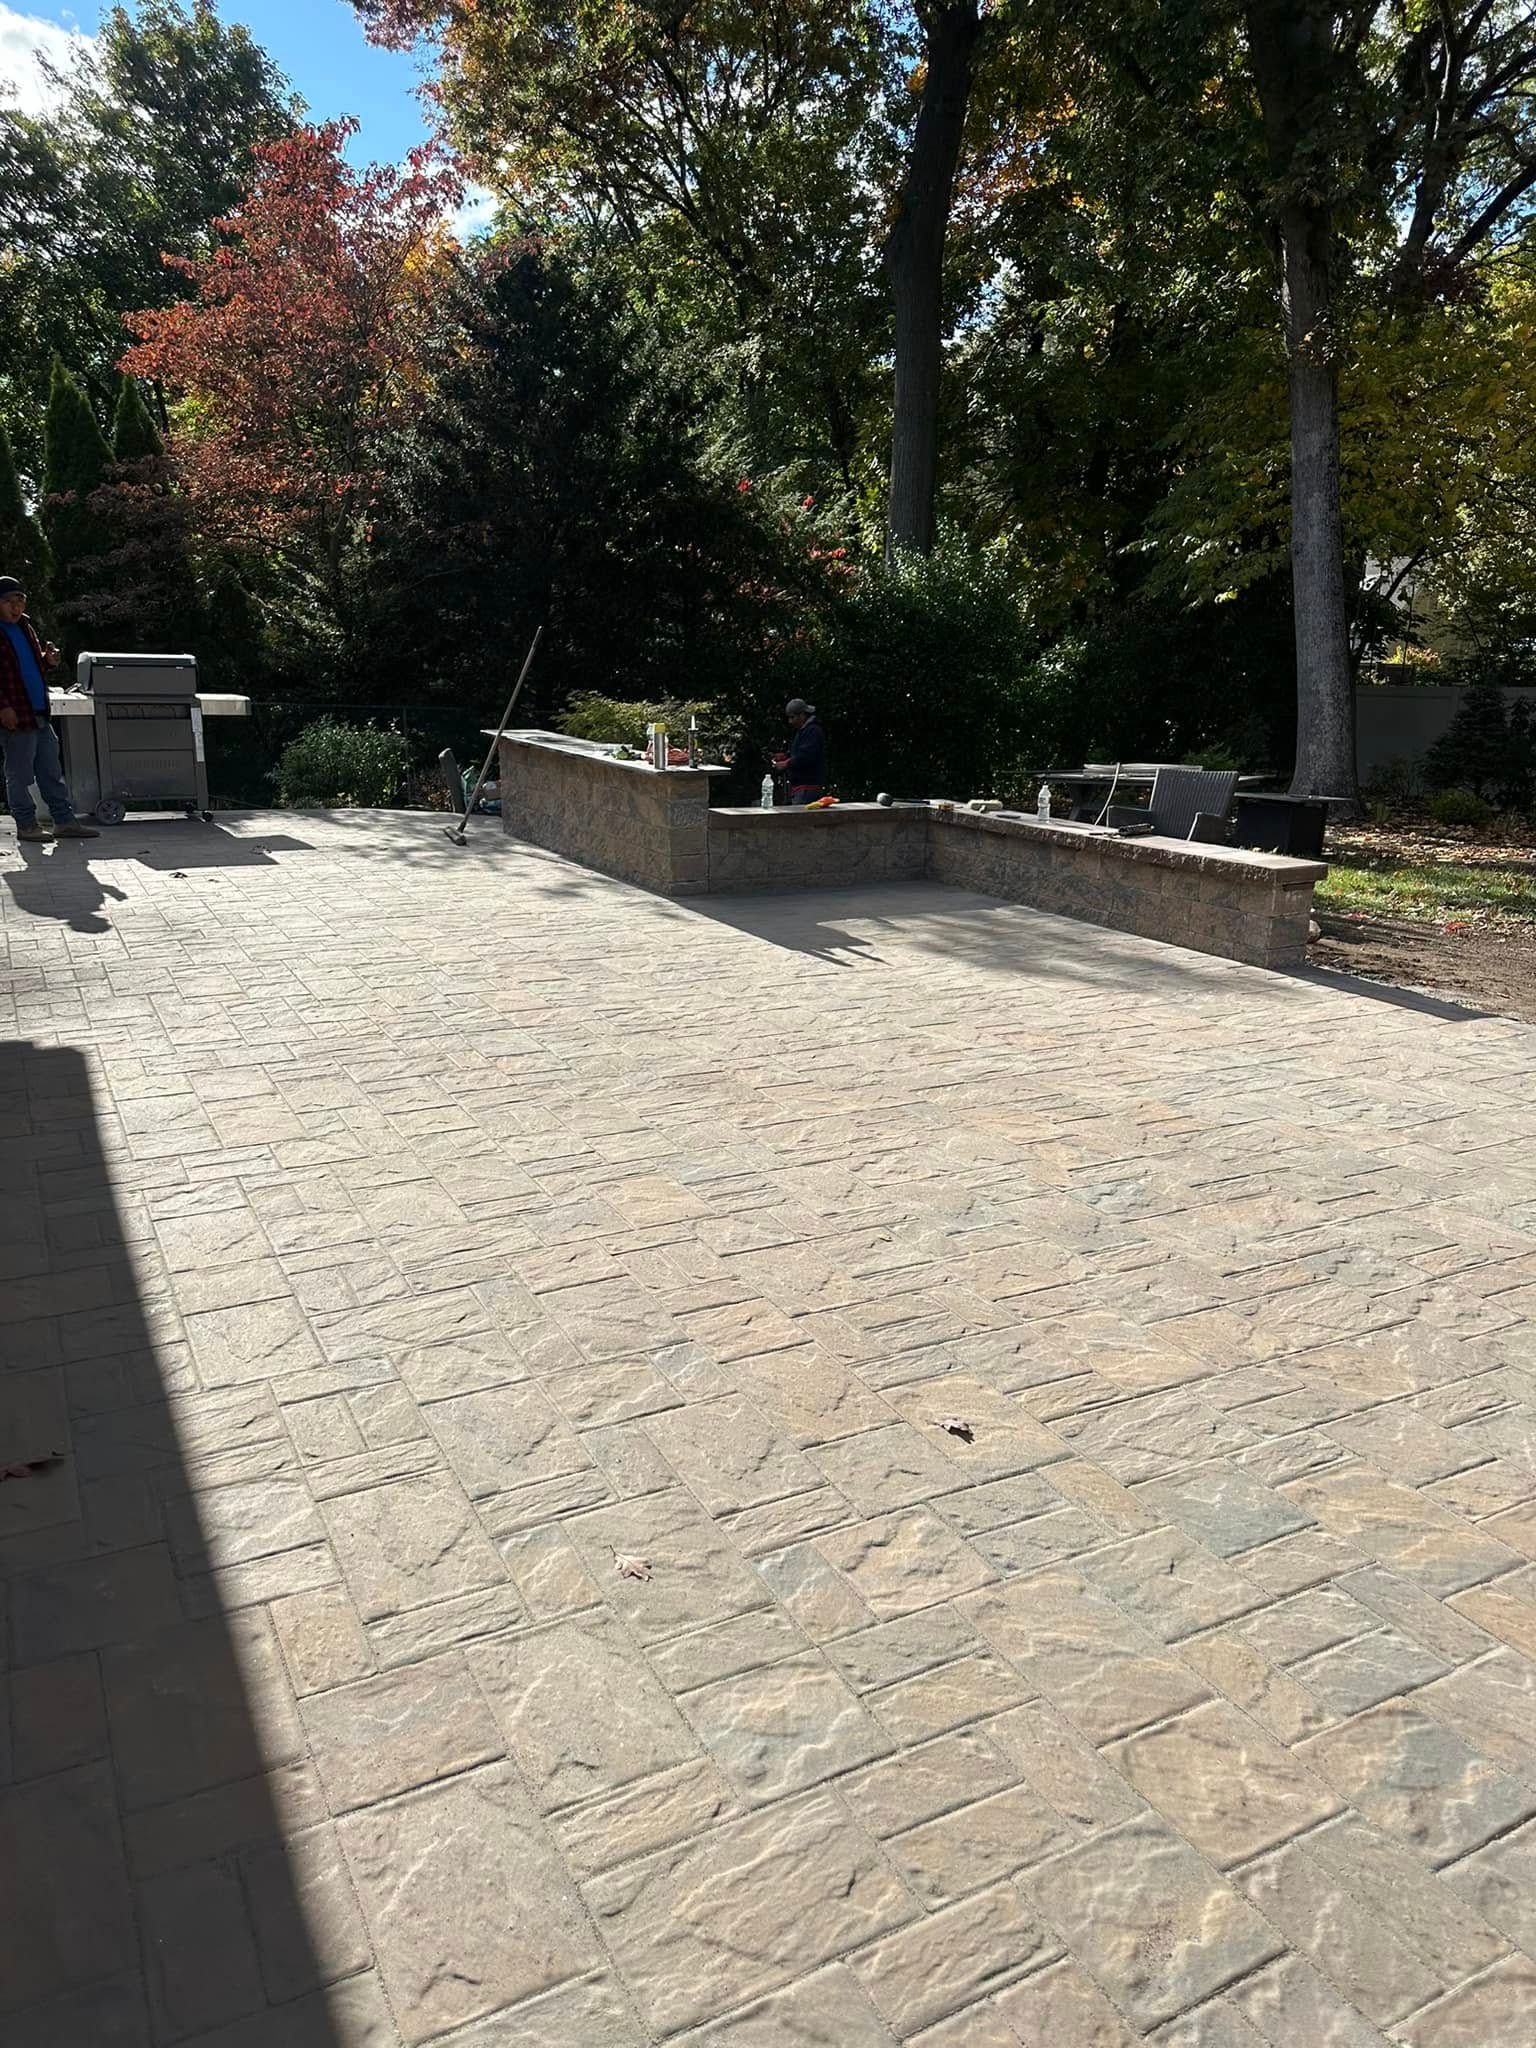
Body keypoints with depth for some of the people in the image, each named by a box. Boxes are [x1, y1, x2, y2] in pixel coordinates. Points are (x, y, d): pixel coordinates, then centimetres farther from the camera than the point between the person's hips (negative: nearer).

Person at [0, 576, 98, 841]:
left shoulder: (24, 626, 16)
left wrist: (48, 660, 3)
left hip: (40, 714, 8)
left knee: (52, 771, 10)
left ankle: (65, 821, 15)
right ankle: (26, 825, 9)